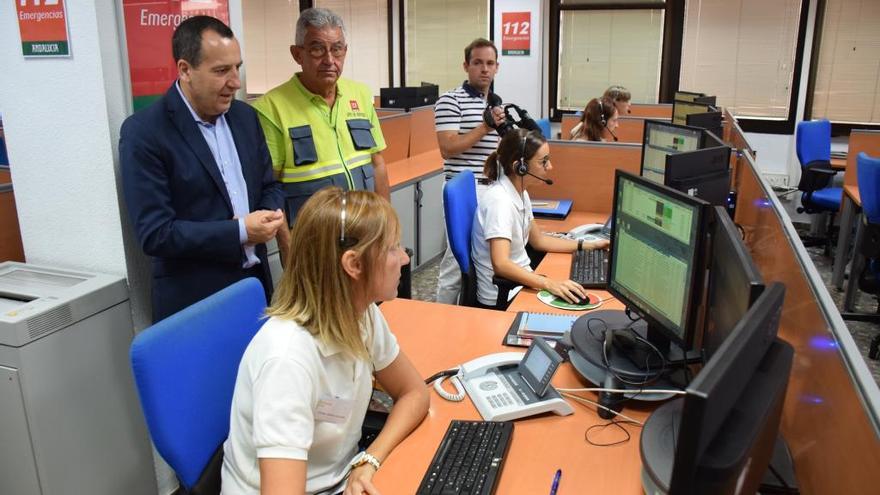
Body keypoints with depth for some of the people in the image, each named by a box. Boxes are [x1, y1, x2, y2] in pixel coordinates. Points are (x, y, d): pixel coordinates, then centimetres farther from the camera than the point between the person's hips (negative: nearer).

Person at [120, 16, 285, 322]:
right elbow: (154, 234, -17)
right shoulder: (143, 132, -13)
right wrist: (241, 231, -19)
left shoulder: (245, 116, 5)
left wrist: (269, 218, -9)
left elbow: (269, 185, 13)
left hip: (256, 283, 6)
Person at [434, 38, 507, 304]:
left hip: (494, 189, 8)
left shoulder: (497, 103, 16)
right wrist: (486, 126, -17)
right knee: (458, 258, -4)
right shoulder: (450, 100, -8)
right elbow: (448, 148, -17)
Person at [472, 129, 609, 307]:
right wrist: (550, 284, -44)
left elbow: (538, 240, 16)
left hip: (518, 280, 9)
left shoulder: (520, 192, 4)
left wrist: (588, 245, 10)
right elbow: (501, 265, -34)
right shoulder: (500, 200, -24)